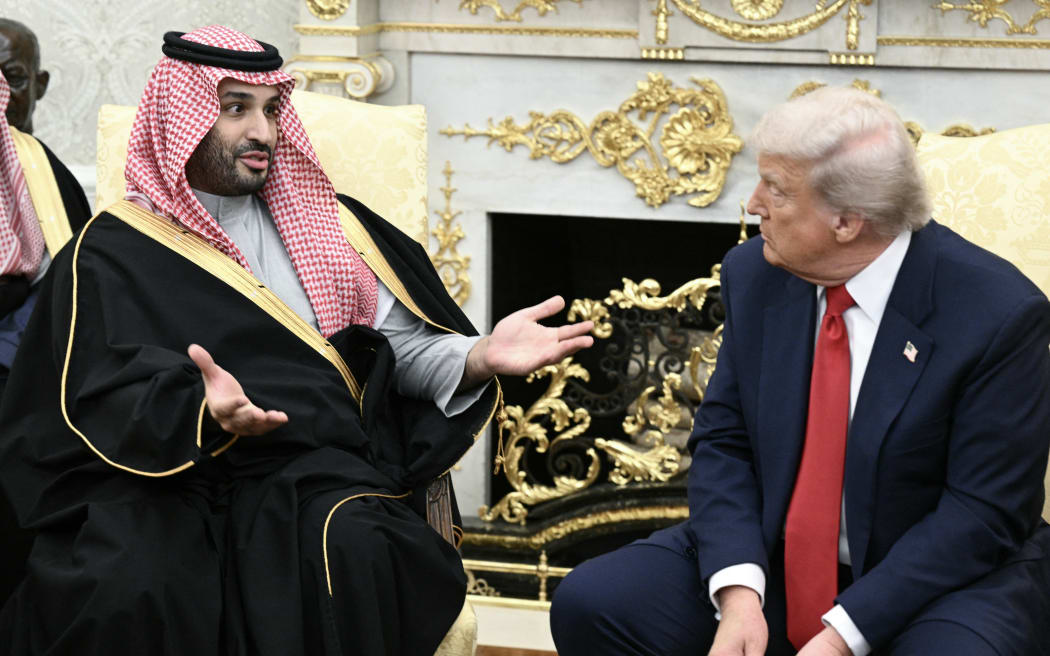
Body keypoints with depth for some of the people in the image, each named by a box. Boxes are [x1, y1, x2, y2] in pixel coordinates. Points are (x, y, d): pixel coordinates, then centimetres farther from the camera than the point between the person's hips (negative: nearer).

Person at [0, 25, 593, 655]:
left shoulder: (323, 223, 18)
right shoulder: (113, 252, 7)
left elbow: (406, 346, 16)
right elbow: (109, 393, -7)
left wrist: (480, 357, -7)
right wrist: (205, 413, -27)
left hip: (320, 468, 2)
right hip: (169, 478, -2)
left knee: (356, 556, -33)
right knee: (131, 593, -34)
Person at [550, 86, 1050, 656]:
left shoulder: (999, 314, -16)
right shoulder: (754, 274, 0)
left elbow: (982, 513, -16)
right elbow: (722, 443, 2)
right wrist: (738, 591, -16)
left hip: (934, 581, -4)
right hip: (771, 562, 5)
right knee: (588, 604, -13)